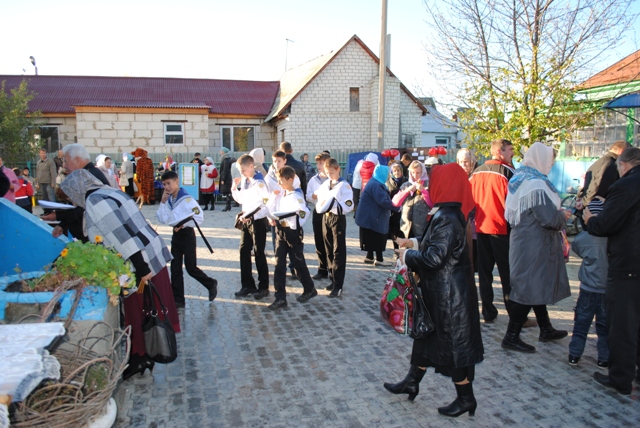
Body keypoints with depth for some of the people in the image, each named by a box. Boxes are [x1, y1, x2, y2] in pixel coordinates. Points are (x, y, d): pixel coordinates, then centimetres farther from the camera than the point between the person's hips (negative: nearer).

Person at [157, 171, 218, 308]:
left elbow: (199, 218, -18)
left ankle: (211, 284, 23)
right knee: (175, 268, 7)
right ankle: (178, 299, 15)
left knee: (191, 267, -2)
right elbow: (163, 219, -1)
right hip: (175, 235, 7)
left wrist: (184, 224, -28)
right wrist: (163, 203, -8)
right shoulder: (168, 200, 4)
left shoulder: (187, 199, -17)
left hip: (187, 234, -7)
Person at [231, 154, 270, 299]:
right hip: (246, 221, 8)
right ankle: (248, 285, 17)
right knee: (244, 251, 7)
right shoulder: (244, 180, 9)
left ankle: (263, 287, 11)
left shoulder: (259, 182, -15)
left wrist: (248, 215, -24)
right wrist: (234, 187, 3)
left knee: (259, 253, -1)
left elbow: (265, 203, -21)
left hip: (258, 221, -7)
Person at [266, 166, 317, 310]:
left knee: (298, 263, 8)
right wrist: (271, 218, -7)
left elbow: (303, 213, -26)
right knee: (279, 265, 3)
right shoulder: (279, 194, 7)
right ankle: (280, 298, 8)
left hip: (293, 233, -7)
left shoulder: (297, 195, -15)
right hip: (280, 232, 7)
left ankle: (310, 289, 31)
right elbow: (270, 208, 12)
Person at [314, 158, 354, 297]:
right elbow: (318, 198, 17)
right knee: (329, 251, 14)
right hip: (326, 218, 7)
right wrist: (320, 205, -2)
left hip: (338, 219, -7)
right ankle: (333, 279, 26)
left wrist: (333, 205, -23)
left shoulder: (344, 185, -10)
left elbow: (349, 206, -16)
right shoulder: (325, 184, 10)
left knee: (339, 253, -5)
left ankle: (338, 286, -3)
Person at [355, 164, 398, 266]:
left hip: (371, 217, 11)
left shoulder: (375, 183, 14)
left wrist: (393, 206, 9)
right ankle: (379, 259, 7)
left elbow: (381, 199, 19)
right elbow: (383, 201, -26)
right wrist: (397, 207, -18)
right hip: (374, 217, -11)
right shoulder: (376, 185, -21)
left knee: (373, 238, 15)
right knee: (378, 238, -1)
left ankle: (369, 257, 22)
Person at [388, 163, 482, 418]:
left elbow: (434, 257, -27)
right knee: (427, 334, 20)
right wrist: (413, 242, 13)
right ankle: (412, 382, 37)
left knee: (452, 343, 6)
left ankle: (466, 398, 24)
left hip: (449, 293, -10)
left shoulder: (446, 219, -24)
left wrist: (407, 256, -13)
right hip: (440, 290, 10)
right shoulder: (449, 214, 6)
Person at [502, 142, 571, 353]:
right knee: (530, 289, -1)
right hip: (534, 245, -10)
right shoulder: (536, 185, -21)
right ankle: (511, 337, 6)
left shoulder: (519, 179, 8)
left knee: (535, 285, 20)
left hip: (522, 240, 10)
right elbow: (550, 219, -25)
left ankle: (546, 329, 35)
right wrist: (563, 215, -3)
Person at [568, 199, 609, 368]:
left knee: (582, 322, 11)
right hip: (610, 289, 0)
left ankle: (574, 355, 15)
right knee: (605, 324, 11)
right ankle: (604, 358, 18)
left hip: (588, 289, 0)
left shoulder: (582, 238, -11)